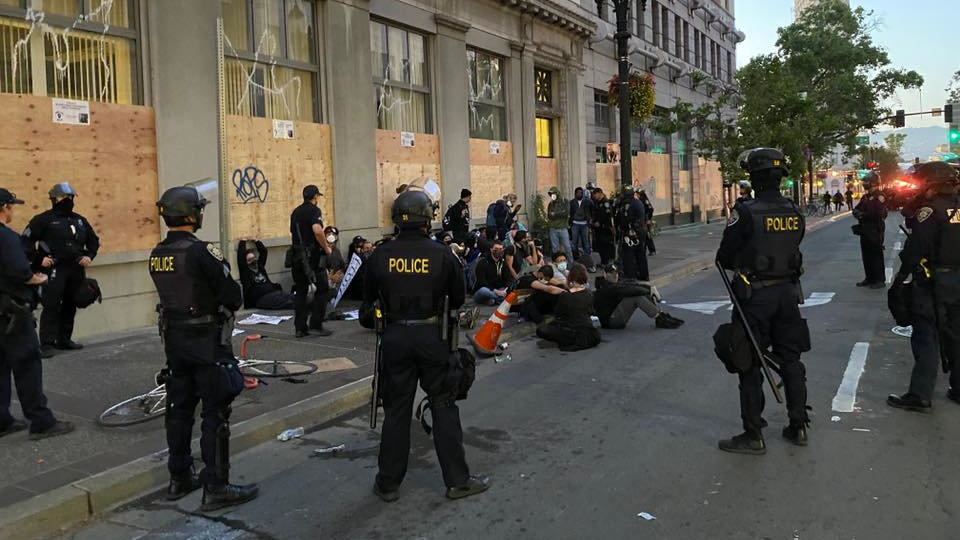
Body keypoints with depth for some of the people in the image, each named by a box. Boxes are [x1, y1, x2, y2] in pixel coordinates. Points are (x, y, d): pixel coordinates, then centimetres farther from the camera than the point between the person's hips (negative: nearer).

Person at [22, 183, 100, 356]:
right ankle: (47, 343, -6)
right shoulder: (44, 219, -1)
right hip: (54, 269, -5)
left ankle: (64, 339, 20)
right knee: (51, 306, -9)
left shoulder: (79, 220, 16)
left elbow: (94, 240, 25)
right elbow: (26, 240, -3)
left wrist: (89, 256, 9)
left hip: (76, 270, 6)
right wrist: (39, 258, -11)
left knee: (70, 306, 10)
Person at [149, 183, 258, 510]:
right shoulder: (199, 251, -19)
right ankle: (216, 489, 4)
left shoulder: (156, 255, 5)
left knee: (179, 409, 16)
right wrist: (228, 307, 4)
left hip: (173, 339, 8)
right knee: (215, 413, -1)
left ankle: (179, 479, 27)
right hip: (206, 340, -8)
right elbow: (232, 295, -17)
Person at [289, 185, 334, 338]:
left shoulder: (295, 212, 16)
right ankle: (316, 324, -3)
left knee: (300, 290, 9)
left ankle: (300, 327, 9)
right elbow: (317, 230, -24)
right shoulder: (314, 210, -8)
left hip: (297, 255, 7)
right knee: (321, 288, 1)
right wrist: (326, 248, -13)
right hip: (312, 255, -7)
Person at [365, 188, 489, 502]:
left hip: (395, 337, 2)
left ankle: (388, 484, 20)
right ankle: (457, 481, 15)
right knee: (443, 408, 8)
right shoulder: (441, 255, -8)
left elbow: (369, 299, 8)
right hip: (431, 335, -2)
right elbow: (458, 299, 2)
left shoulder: (380, 256, -3)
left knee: (396, 409, 11)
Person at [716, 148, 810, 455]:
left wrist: (737, 264, 10)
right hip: (787, 291, 6)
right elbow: (791, 249, 9)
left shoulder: (746, 213, -17)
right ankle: (798, 427, 26)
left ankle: (753, 435, 8)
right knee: (790, 360, 16)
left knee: (750, 364, 3)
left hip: (755, 296, -6)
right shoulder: (795, 213, 2)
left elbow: (724, 257, -11)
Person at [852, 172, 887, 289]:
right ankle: (869, 278, 23)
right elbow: (856, 209, 15)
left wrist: (863, 215, -14)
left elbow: (878, 214, -22)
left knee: (876, 256, -4)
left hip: (875, 231, -8)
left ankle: (880, 280, 1)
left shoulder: (880, 197, -11)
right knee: (866, 255, 13)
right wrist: (857, 213, -7)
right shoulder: (865, 197, 15)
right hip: (864, 230, 8)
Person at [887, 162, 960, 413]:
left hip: (933, 282, -7)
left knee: (926, 338, -4)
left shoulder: (930, 210, -14)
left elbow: (915, 248, -16)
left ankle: (920, 396, -3)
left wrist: (901, 276, -8)